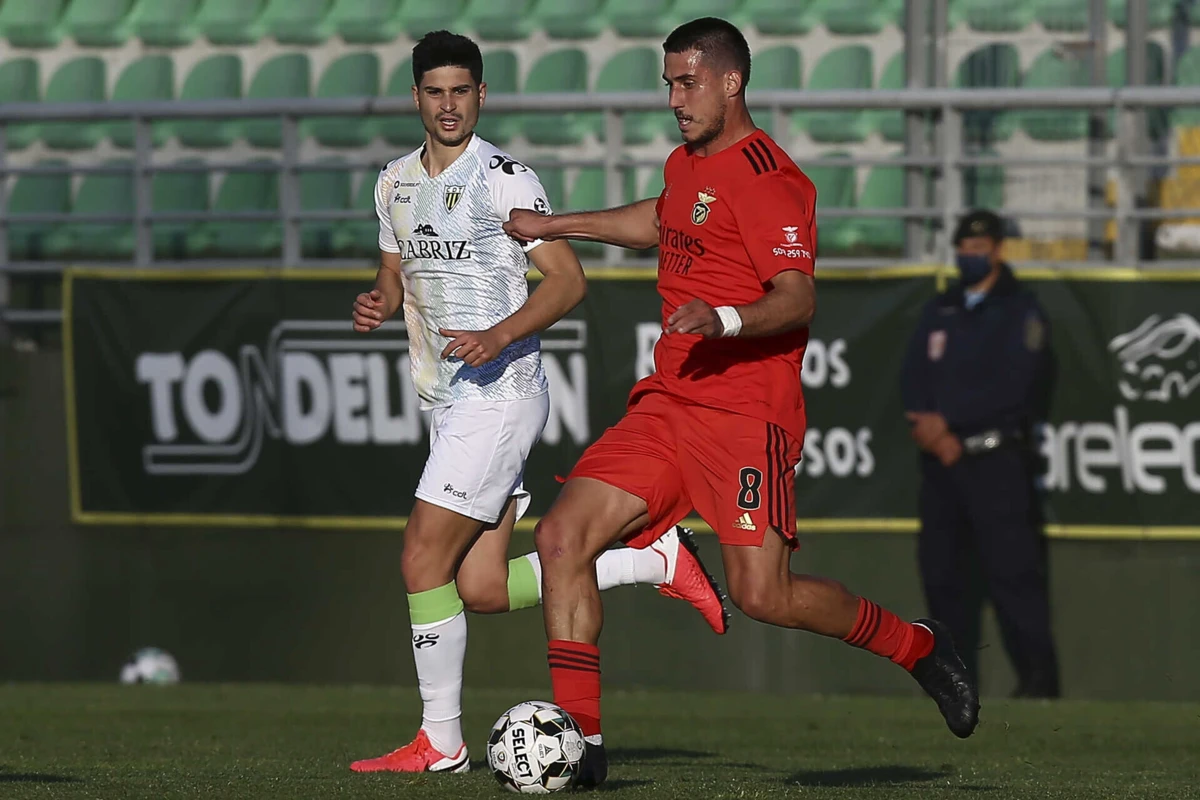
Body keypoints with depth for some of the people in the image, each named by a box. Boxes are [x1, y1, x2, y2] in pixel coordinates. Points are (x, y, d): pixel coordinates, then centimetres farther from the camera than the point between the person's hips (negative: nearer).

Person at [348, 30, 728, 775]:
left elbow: (568, 279, -12)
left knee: (423, 561, -11)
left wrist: (498, 336, -25)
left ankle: (440, 742, -1)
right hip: (449, 401, 8)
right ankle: (659, 562, 16)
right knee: (482, 589, 4)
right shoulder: (395, 183, 14)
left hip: (500, 392, -8)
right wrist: (378, 303, 2)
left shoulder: (503, 178, -10)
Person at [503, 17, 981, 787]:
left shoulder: (765, 179, -12)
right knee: (563, 536, -6)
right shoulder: (687, 165, 16)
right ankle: (580, 739, -4)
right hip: (668, 406, 9)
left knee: (762, 595, -16)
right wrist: (553, 227, 42)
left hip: (746, 413, -9)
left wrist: (723, 319, -37)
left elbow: (797, 298, -20)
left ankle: (917, 645, 9)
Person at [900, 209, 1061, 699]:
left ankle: (1037, 675, -13)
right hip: (940, 457, 6)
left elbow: (1014, 385, -10)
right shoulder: (939, 313, 20)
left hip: (996, 460, -6)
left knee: (1011, 567, -12)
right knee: (941, 567, 3)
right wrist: (933, 433, -8)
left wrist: (948, 420, -13)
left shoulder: (1019, 311, 2)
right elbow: (913, 380, 11)